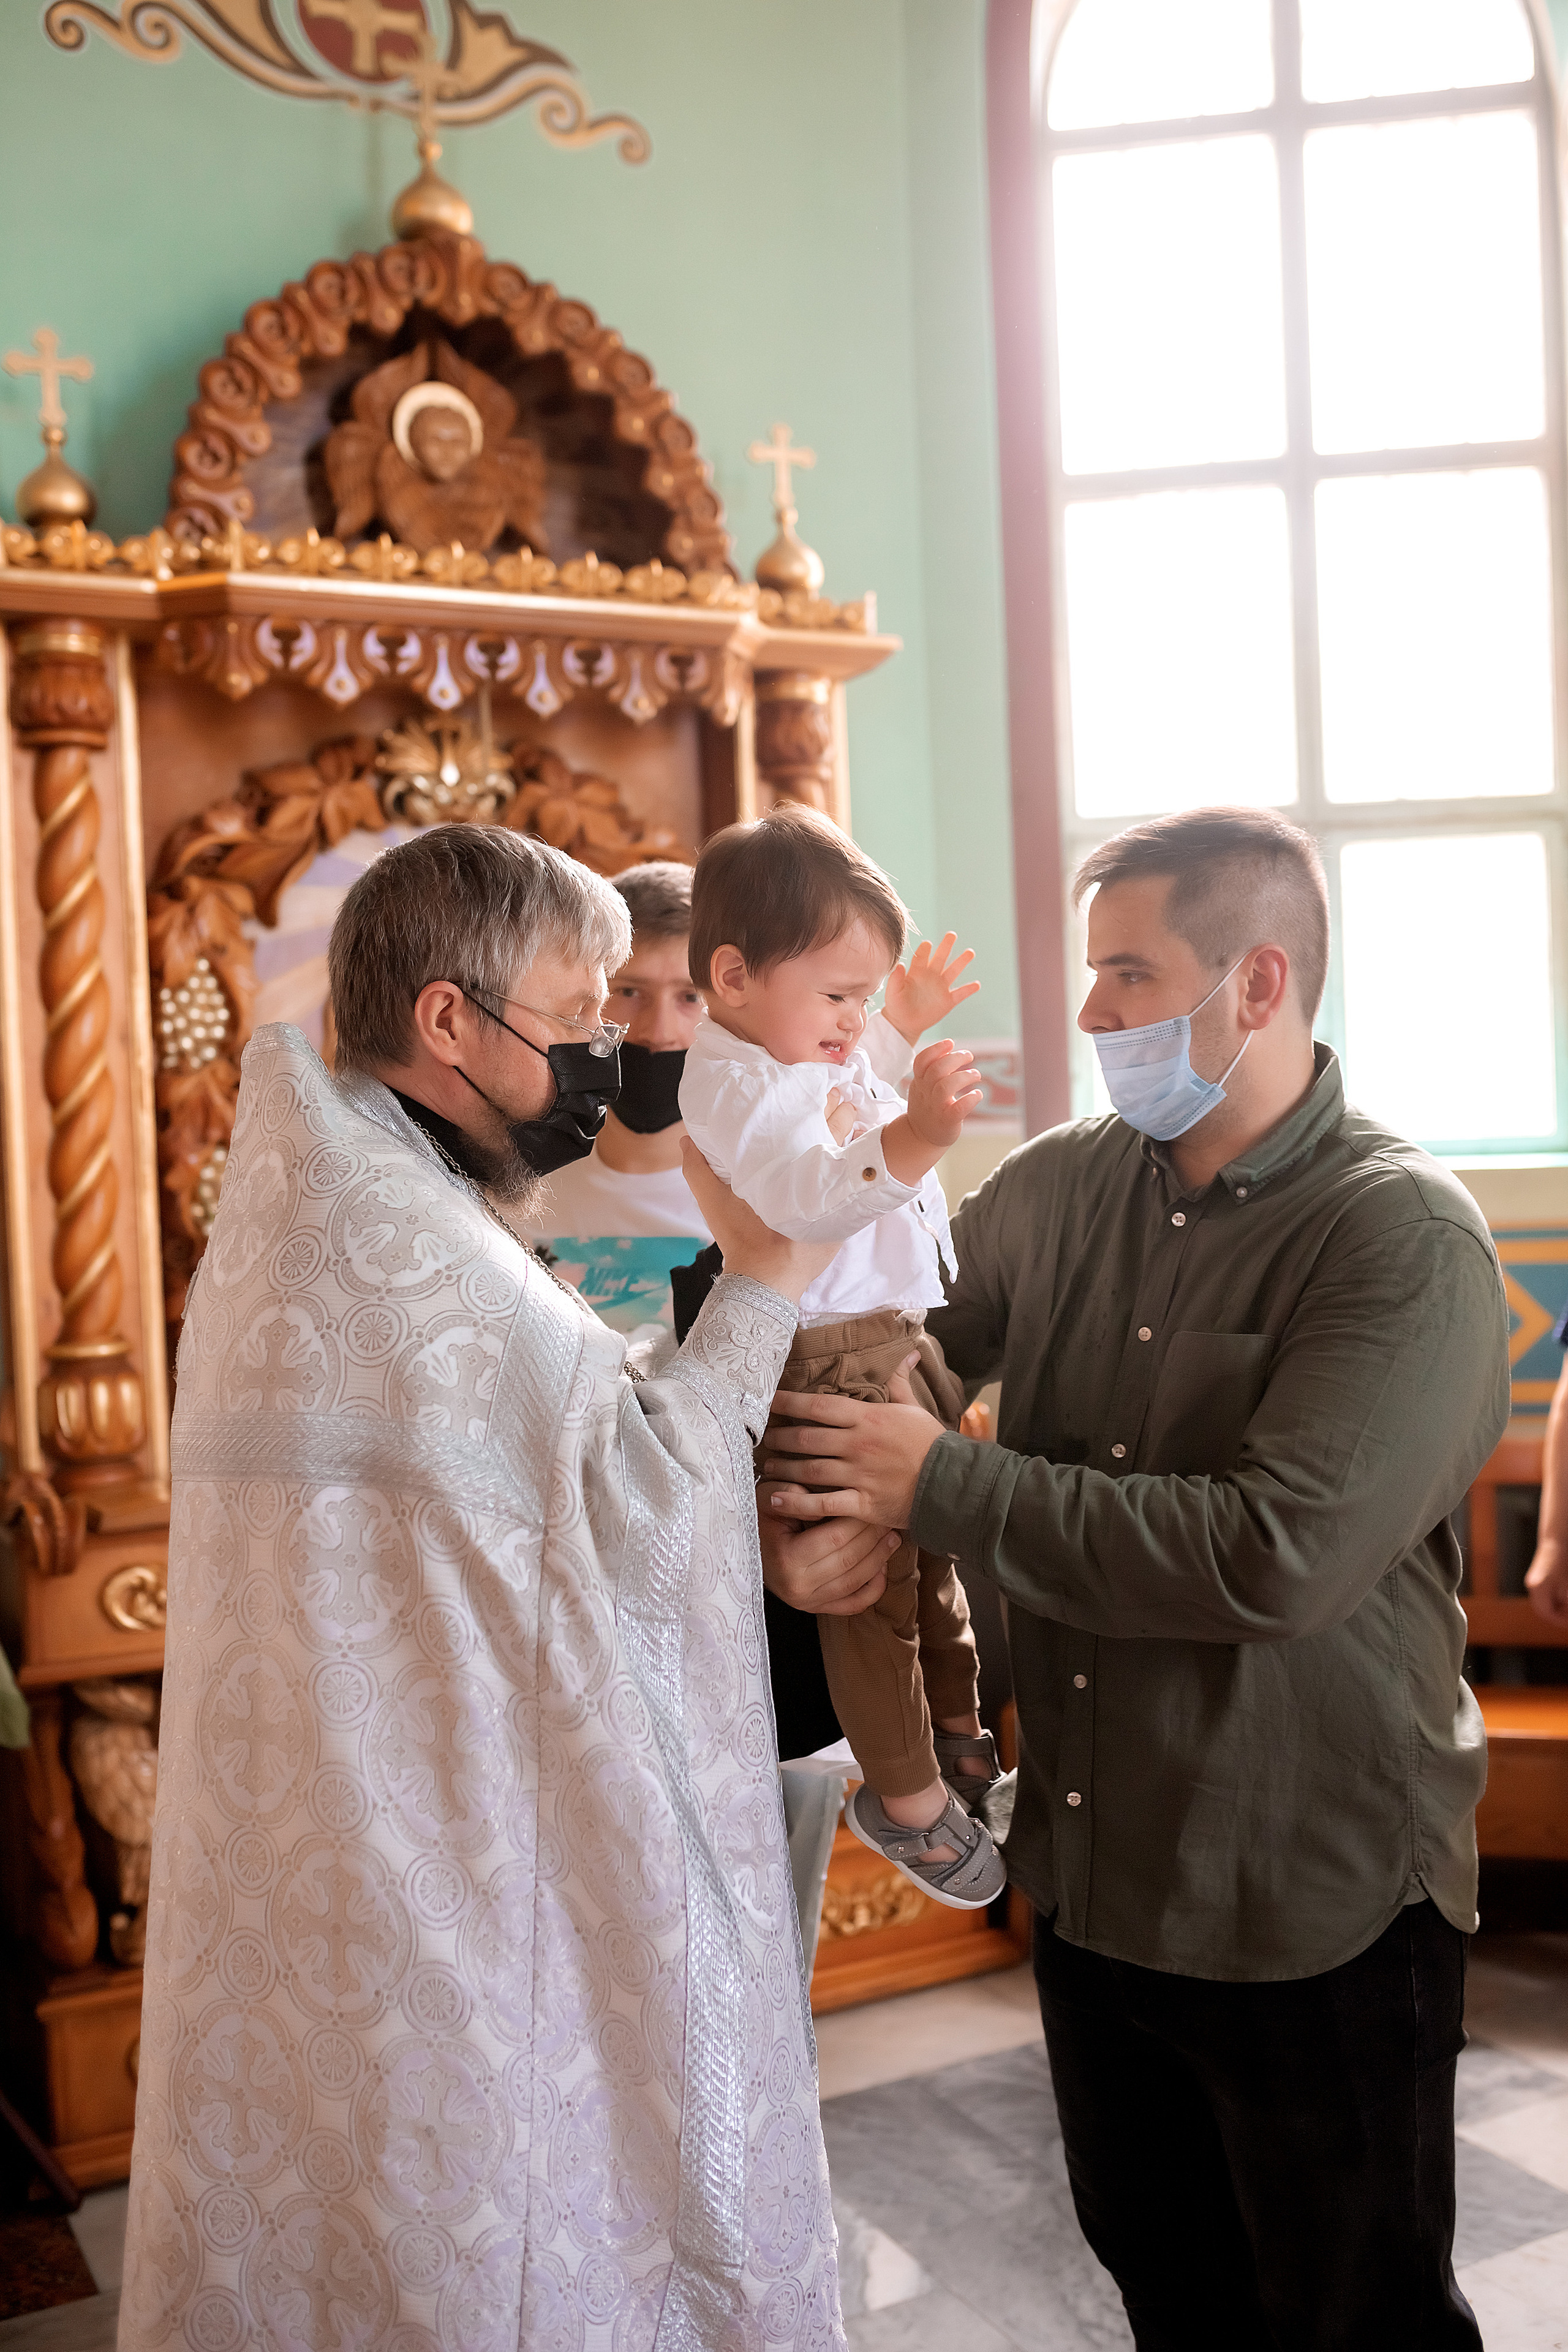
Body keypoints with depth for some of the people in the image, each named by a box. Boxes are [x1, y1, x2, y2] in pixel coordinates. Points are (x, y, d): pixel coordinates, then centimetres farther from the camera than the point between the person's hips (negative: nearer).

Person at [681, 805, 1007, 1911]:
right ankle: (903, 1795, 19)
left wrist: (904, 1029, 28)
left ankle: (959, 1742, 42)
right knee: (873, 1579, 1)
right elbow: (800, 1195, -40)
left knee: (933, 1548, 23)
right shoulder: (737, 1084, -21)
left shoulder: (817, 1055, 11)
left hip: (910, 1340, 10)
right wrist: (909, 1139, -52)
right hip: (837, 1356, -10)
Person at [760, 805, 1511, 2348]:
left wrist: (942, 1489, -23)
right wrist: (813, 1508, -20)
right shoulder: (1059, 1189, 1)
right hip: (1092, 1888, 6)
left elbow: (1274, 1556, -29)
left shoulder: (1404, 1239, -18)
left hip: (1316, 1919, -5)